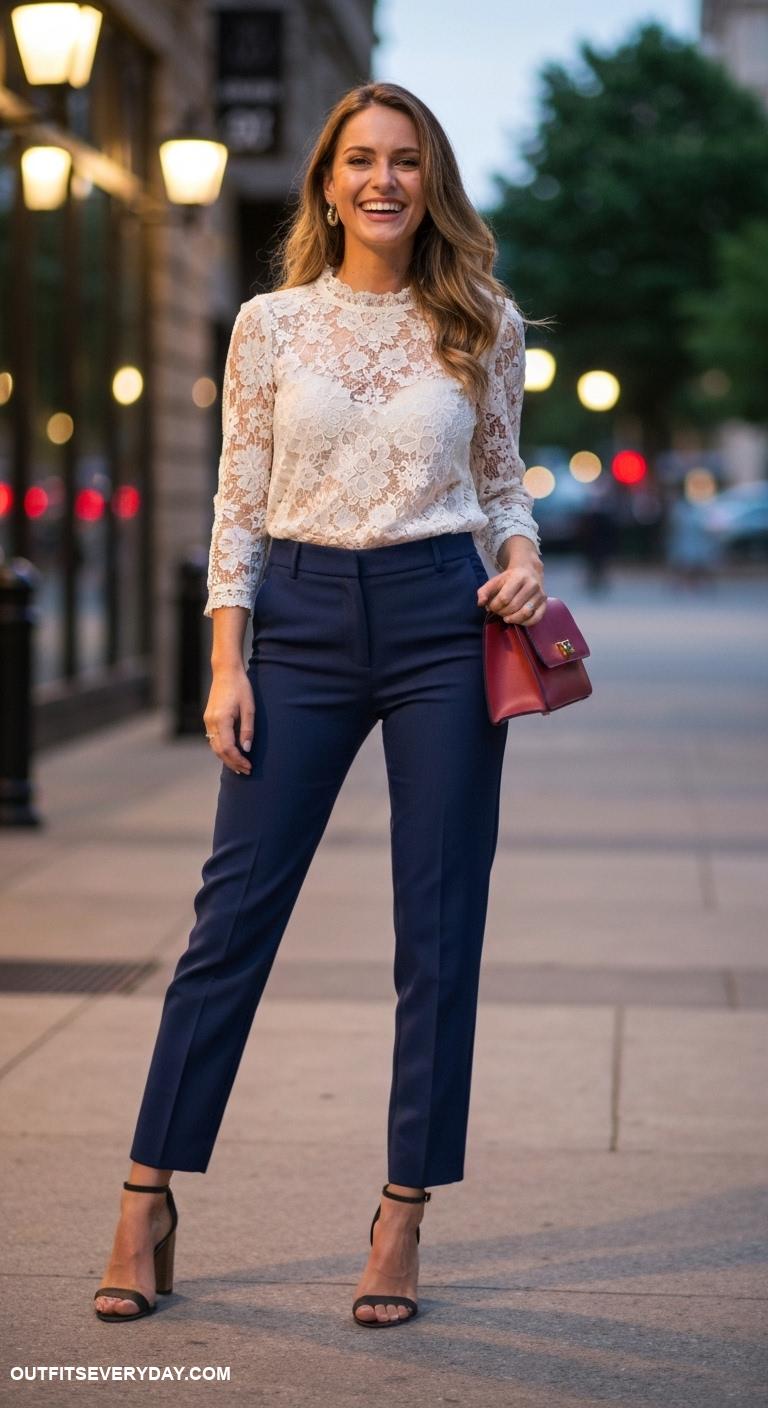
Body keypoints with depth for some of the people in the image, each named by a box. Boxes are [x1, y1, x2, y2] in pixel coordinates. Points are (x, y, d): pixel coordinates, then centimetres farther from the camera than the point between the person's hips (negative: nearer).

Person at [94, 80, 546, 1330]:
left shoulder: (484, 325, 6)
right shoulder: (270, 325, 4)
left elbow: (503, 481, 14)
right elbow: (239, 506, 5)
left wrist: (522, 562, -7)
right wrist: (228, 666, -2)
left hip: (442, 619, 1)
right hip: (303, 619, 0)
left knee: (440, 925, 2)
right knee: (234, 911, 0)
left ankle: (403, 1218, 12)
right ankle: (149, 1202, 8)